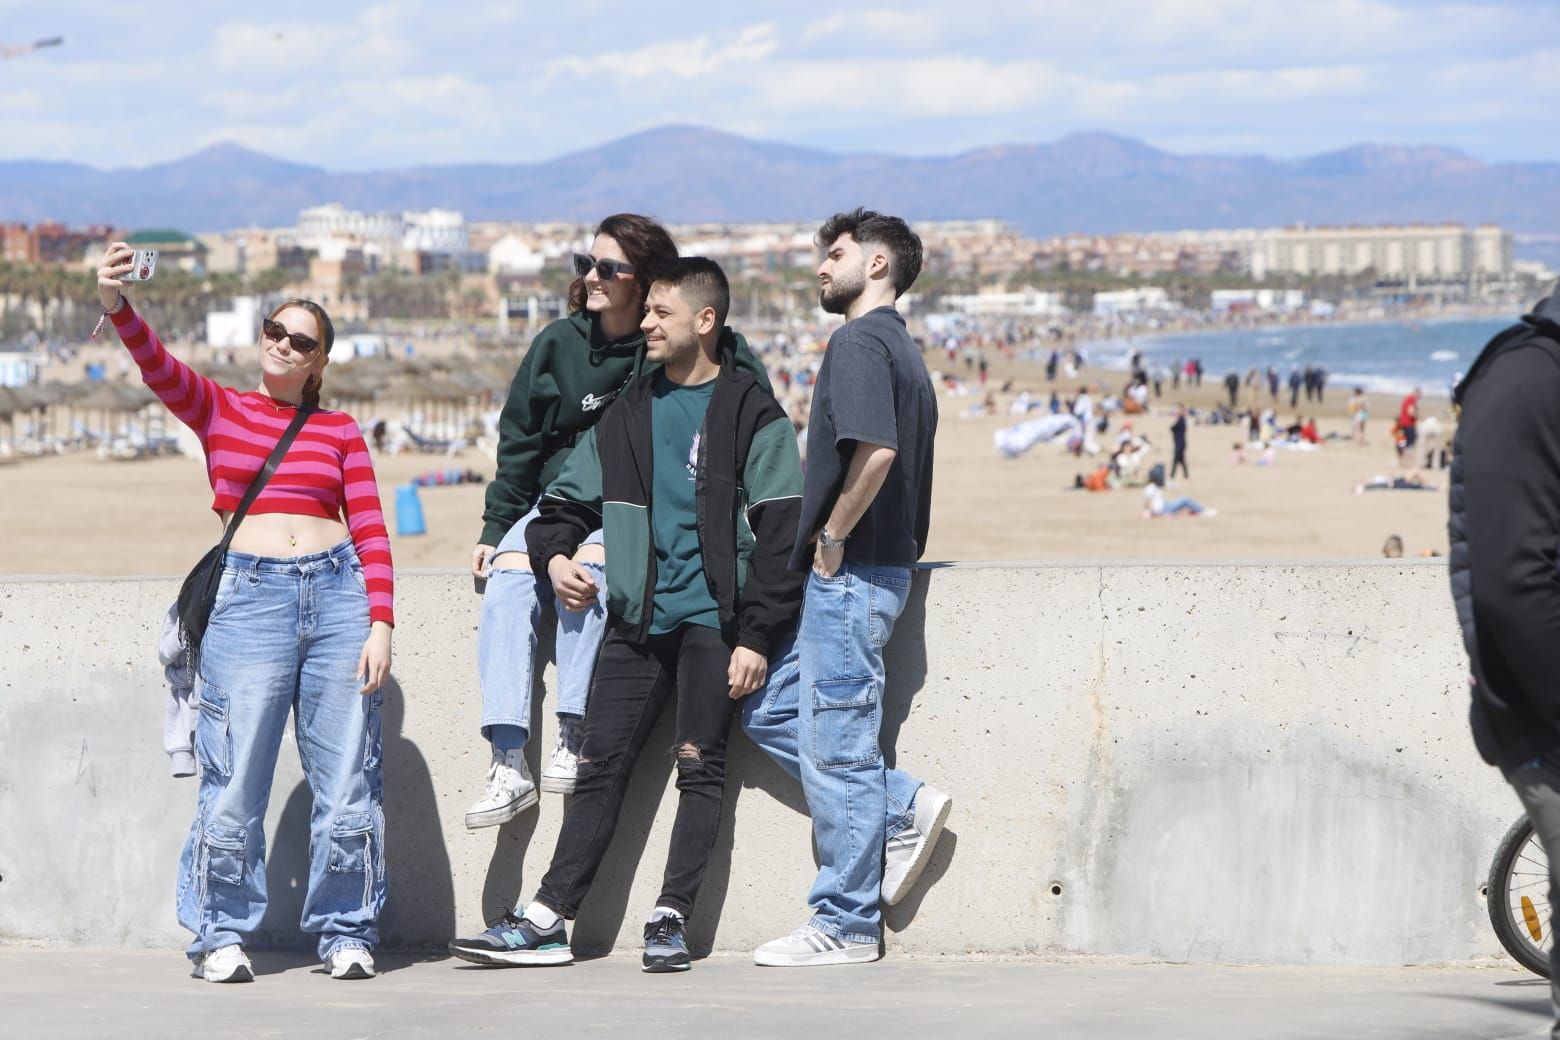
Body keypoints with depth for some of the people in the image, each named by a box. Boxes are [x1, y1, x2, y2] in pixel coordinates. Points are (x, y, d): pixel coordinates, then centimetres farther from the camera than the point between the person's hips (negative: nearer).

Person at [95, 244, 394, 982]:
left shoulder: (339, 432, 13)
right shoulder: (217, 410, 11)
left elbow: (370, 533, 8)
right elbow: (157, 367, -8)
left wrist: (381, 623, -4)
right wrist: (116, 305, -27)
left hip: (339, 593, 1)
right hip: (249, 596, -1)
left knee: (346, 780, 1)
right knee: (235, 782, -4)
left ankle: (346, 934, 12)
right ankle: (221, 936, 7)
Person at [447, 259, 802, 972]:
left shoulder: (750, 413, -1)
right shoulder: (628, 415, 16)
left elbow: (779, 532, -6)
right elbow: (568, 498, 25)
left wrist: (757, 637, -12)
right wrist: (552, 553, 3)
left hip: (711, 618, -5)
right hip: (636, 620, 5)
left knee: (699, 767, -5)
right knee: (600, 768, 1)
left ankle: (670, 921, -3)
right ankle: (546, 921, -2)